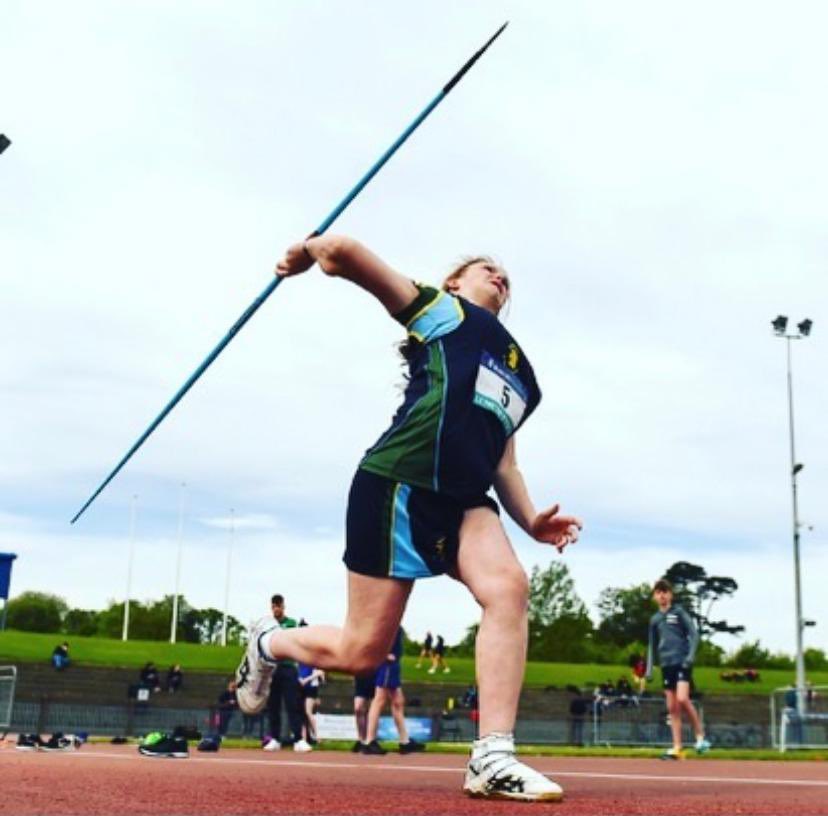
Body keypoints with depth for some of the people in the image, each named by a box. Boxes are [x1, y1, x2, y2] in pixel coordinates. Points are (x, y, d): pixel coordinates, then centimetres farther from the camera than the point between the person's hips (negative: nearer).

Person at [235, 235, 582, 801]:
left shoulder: (519, 378, 29)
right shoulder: (440, 310, 9)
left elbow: (503, 465, 26)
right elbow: (343, 253, -2)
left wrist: (532, 521, 10)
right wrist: (305, 252, 18)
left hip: (463, 499, 6)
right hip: (398, 485, -6)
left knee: (509, 585, -24)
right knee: (361, 653, -3)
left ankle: (492, 759, -24)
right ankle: (269, 643, 30)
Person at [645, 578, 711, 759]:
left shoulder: (679, 612, 3)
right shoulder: (654, 619, 15)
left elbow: (694, 634, -2)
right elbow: (652, 646, 20)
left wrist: (690, 656, -14)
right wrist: (649, 669, 13)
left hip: (682, 662, -5)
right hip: (666, 665, 5)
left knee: (682, 699, -21)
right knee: (672, 707, 3)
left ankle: (700, 736, -6)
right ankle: (677, 748, 5)